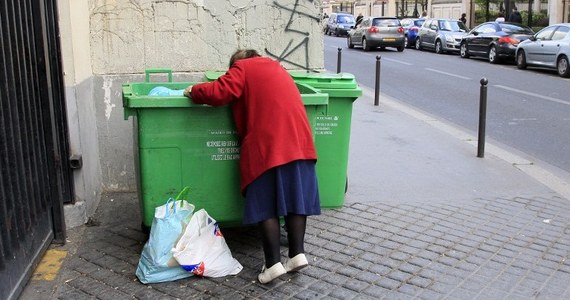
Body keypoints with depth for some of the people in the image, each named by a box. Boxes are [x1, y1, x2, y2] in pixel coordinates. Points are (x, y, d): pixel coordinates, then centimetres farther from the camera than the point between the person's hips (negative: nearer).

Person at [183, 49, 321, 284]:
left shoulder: (242, 68, 7)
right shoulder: (276, 67, 28)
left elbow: (218, 93, -6)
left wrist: (194, 92, 10)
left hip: (267, 146, -6)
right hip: (299, 142, 6)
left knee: (265, 205, 1)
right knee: (296, 197, 10)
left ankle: (273, 263, -1)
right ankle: (297, 254, 7)